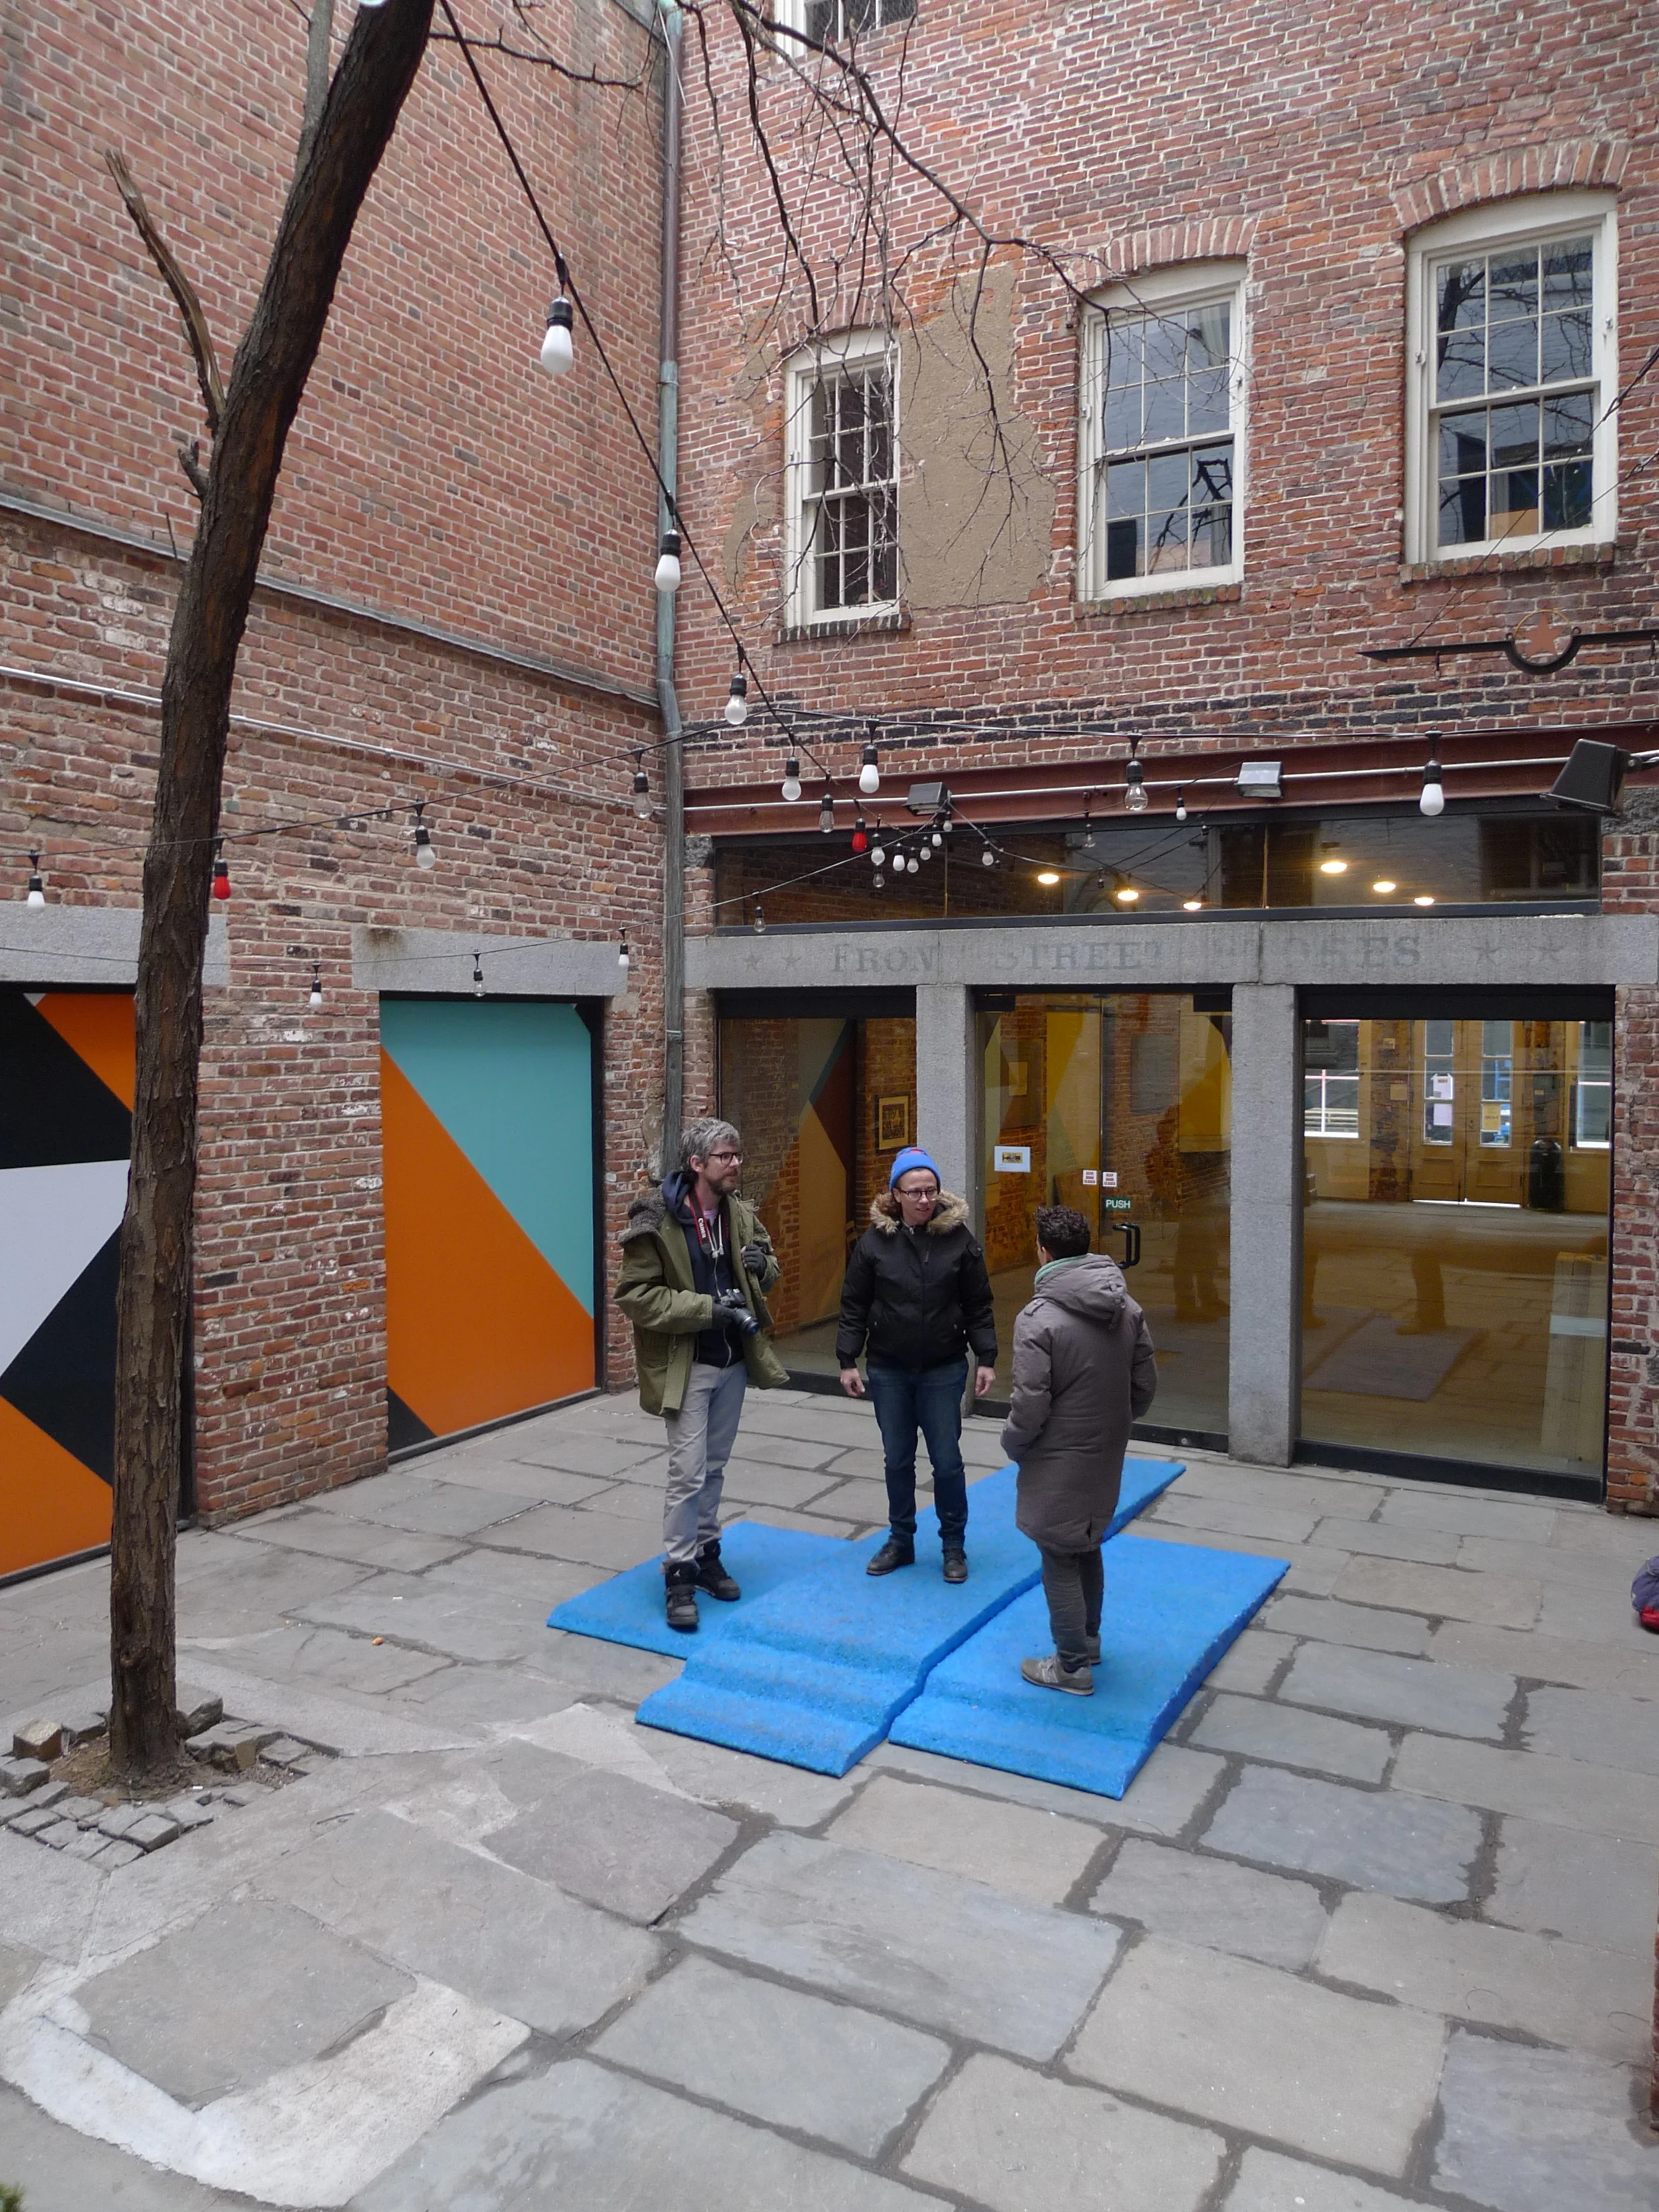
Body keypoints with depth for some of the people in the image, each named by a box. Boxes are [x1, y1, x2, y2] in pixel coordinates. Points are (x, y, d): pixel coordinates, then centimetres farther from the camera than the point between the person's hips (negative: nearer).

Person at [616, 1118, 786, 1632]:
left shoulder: (741, 1215, 2)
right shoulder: (656, 1221, -17)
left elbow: (768, 1272, 15)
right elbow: (635, 1295, -18)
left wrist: (763, 1266, -10)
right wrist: (707, 1309, -24)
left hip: (733, 1361, 6)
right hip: (685, 1365, -6)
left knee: (714, 1468, 17)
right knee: (688, 1472, -4)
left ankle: (706, 1553, 32)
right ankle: (679, 1574, 9)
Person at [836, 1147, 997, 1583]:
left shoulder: (959, 1237, -6)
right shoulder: (875, 1240, -5)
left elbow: (979, 1305, -1)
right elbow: (854, 1306, 1)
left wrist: (986, 1359, -4)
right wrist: (847, 1360, -1)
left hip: (944, 1370, -1)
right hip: (888, 1370, 1)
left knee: (947, 1461, 5)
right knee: (897, 1460, 13)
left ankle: (954, 1545, 23)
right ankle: (901, 1540, 30)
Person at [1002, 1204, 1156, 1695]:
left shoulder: (1038, 1318, -24)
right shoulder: (1128, 1308, -2)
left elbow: (1030, 1408, -21)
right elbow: (1145, 1386, 5)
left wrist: (1012, 1446, -2)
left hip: (1058, 1463, -7)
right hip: (1105, 1457, 7)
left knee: (1060, 1562, 8)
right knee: (1088, 1549, 25)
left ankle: (1073, 1667, 20)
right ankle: (1089, 1641, 41)